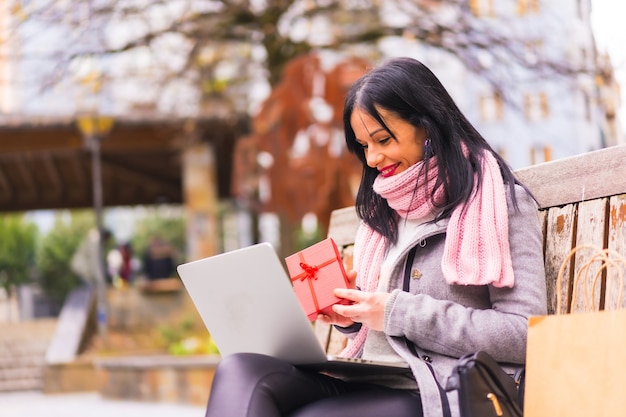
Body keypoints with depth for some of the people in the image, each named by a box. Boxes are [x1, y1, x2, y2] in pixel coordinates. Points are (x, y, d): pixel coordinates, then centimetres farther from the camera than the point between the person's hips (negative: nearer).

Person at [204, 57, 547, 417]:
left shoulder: (501, 202, 1)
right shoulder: (385, 211, 22)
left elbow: (525, 334, -10)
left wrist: (398, 312, -12)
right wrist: (348, 314, 5)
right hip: (364, 383, 7)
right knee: (240, 372, -23)